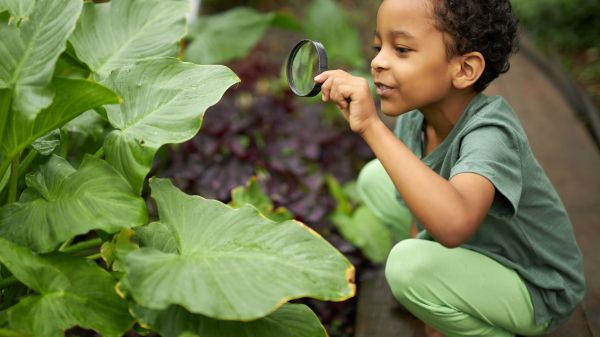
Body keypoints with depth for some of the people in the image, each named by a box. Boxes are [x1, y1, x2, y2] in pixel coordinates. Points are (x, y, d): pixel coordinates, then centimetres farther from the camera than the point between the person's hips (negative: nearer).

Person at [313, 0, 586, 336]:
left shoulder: (491, 133, -35)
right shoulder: (413, 117, -13)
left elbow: (453, 225, -55)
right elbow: (424, 195, 4)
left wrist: (372, 126, -53)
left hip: (538, 293, -8)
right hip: (477, 249, 8)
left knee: (409, 265, -31)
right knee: (375, 179, 5)